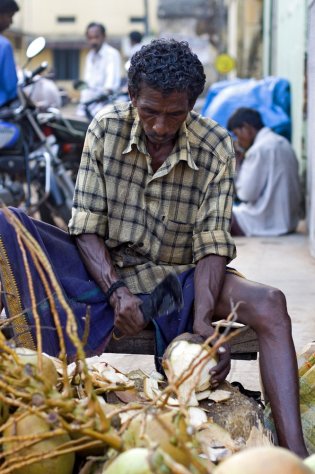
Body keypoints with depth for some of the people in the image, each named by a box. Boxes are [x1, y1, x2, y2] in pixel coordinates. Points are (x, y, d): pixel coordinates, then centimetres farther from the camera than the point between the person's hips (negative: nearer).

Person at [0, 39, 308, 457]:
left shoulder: (217, 148, -9)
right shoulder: (105, 130, -7)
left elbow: (212, 245, -13)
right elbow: (86, 227, -8)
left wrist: (203, 321, -29)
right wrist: (116, 290, -24)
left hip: (175, 279, -1)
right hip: (104, 269, 1)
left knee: (269, 304, -29)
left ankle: (294, 452, -39)